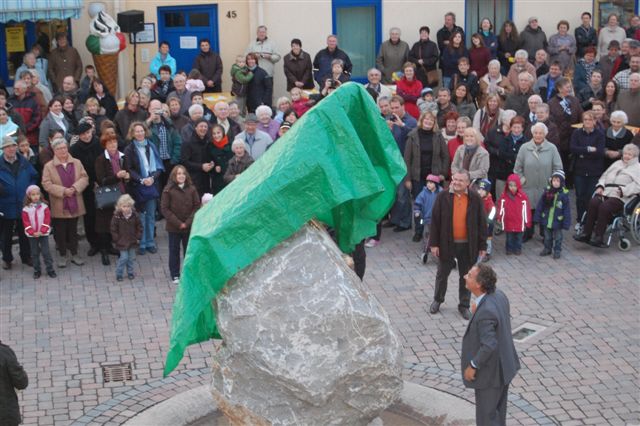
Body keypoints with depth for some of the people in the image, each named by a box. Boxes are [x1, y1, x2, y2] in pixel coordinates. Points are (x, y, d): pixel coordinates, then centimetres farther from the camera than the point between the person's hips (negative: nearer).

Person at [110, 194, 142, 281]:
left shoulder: (134, 215, -7)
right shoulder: (117, 216, -15)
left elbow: (139, 226, 4)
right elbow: (113, 229, -7)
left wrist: (138, 237, 0)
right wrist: (116, 239, -8)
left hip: (132, 241, 3)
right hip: (122, 242, -3)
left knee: (131, 257, 12)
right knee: (124, 257, -5)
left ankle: (130, 272, 29)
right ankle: (118, 274, 11)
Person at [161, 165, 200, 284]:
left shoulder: (192, 189, -3)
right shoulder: (168, 190, -9)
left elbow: (197, 206, -2)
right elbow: (164, 209, -9)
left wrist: (188, 222, -11)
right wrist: (178, 223, -14)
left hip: (189, 227, 2)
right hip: (173, 227, -1)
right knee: (174, 251, 9)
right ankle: (175, 275, 20)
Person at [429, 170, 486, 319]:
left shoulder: (475, 199, -5)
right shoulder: (443, 197, -7)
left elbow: (481, 223, 0)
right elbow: (435, 221, -4)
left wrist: (482, 246, 0)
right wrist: (434, 243, -6)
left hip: (468, 245, 0)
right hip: (447, 244, 0)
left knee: (466, 276, 11)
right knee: (442, 274, 15)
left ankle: (464, 305, 26)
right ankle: (437, 300, 35)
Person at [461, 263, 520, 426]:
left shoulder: (485, 311, -34)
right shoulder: (499, 295, -7)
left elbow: (489, 345, -32)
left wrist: (473, 365, -17)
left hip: (490, 372, -9)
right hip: (503, 365, 9)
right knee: (498, 409, 26)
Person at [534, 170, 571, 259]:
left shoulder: (564, 195, -15)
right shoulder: (546, 192, -7)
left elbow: (567, 210, -12)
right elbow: (540, 206, -1)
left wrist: (566, 223, -13)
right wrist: (537, 218, -2)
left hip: (557, 221, -3)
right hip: (546, 220, 3)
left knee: (558, 237, 13)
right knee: (547, 237, 19)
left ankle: (557, 250, 28)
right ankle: (547, 249, 36)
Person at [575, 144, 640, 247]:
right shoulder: (617, 164, 31)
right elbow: (604, 176, 28)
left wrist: (622, 190, -16)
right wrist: (600, 186, 7)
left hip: (621, 197, -5)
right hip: (606, 192, 5)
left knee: (604, 207, -33)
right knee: (593, 203, -26)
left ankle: (599, 237, -30)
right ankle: (586, 233, -27)